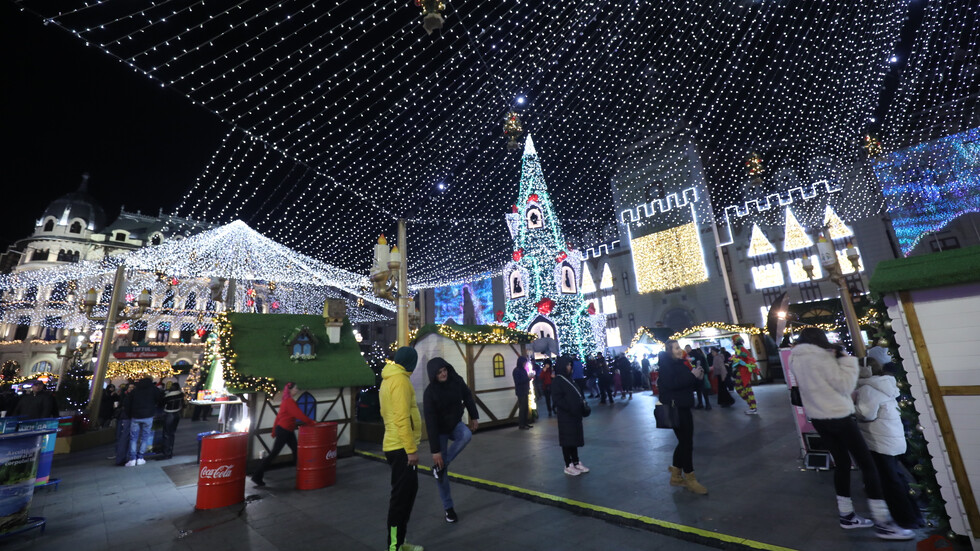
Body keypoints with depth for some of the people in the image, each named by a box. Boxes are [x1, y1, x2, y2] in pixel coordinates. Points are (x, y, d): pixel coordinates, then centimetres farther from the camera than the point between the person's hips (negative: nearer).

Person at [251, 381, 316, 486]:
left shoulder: (286, 401, 13)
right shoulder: (290, 401, -15)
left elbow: (278, 416, 16)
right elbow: (299, 415, -19)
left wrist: (274, 431, 20)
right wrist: (312, 422, -13)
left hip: (287, 431, 9)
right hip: (284, 430, -9)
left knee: (296, 451, 10)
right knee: (273, 453, -2)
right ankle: (257, 477, 7)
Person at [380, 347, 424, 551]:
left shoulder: (389, 379, 13)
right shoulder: (400, 379, -18)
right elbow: (402, 418, -24)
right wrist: (411, 449, -20)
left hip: (395, 445, 10)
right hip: (401, 448, -10)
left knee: (405, 493, 18)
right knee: (402, 497, -1)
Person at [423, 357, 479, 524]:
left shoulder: (457, 381, -15)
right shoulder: (430, 392, -25)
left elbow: (468, 397, 4)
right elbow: (430, 423, -26)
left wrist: (474, 416, 4)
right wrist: (435, 450, -26)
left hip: (456, 424, 3)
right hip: (440, 430, -3)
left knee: (467, 434, -30)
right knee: (440, 459, -3)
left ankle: (440, 466, -11)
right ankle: (448, 507, 17)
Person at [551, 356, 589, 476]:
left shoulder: (569, 378, 10)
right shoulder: (558, 380, -13)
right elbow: (556, 399, -18)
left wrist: (583, 404, 3)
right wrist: (570, 408, -21)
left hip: (575, 414, 8)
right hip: (565, 416, -8)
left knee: (575, 438, 15)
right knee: (567, 440, 3)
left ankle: (576, 463, 26)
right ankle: (568, 466, 14)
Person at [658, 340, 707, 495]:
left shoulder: (681, 363, 14)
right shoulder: (665, 365, -11)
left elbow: (691, 385, 16)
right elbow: (671, 383, -26)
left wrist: (698, 377, -4)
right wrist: (692, 375, -22)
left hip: (684, 407, 9)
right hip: (674, 409, -9)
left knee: (684, 442, 14)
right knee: (686, 443, -5)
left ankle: (675, 476, 26)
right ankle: (690, 479, 8)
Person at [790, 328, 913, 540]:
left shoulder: (796, 360, 7)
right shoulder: (820, 356, -17)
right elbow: (845, 386, -14)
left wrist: (834, 360, 6)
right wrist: (846, 360, -5)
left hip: (818, 418, 8)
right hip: (838, 417, -7)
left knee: (841, 462, 16)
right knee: (867, 464, 2)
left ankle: (847, 516, 23)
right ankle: (883, 523, 8)